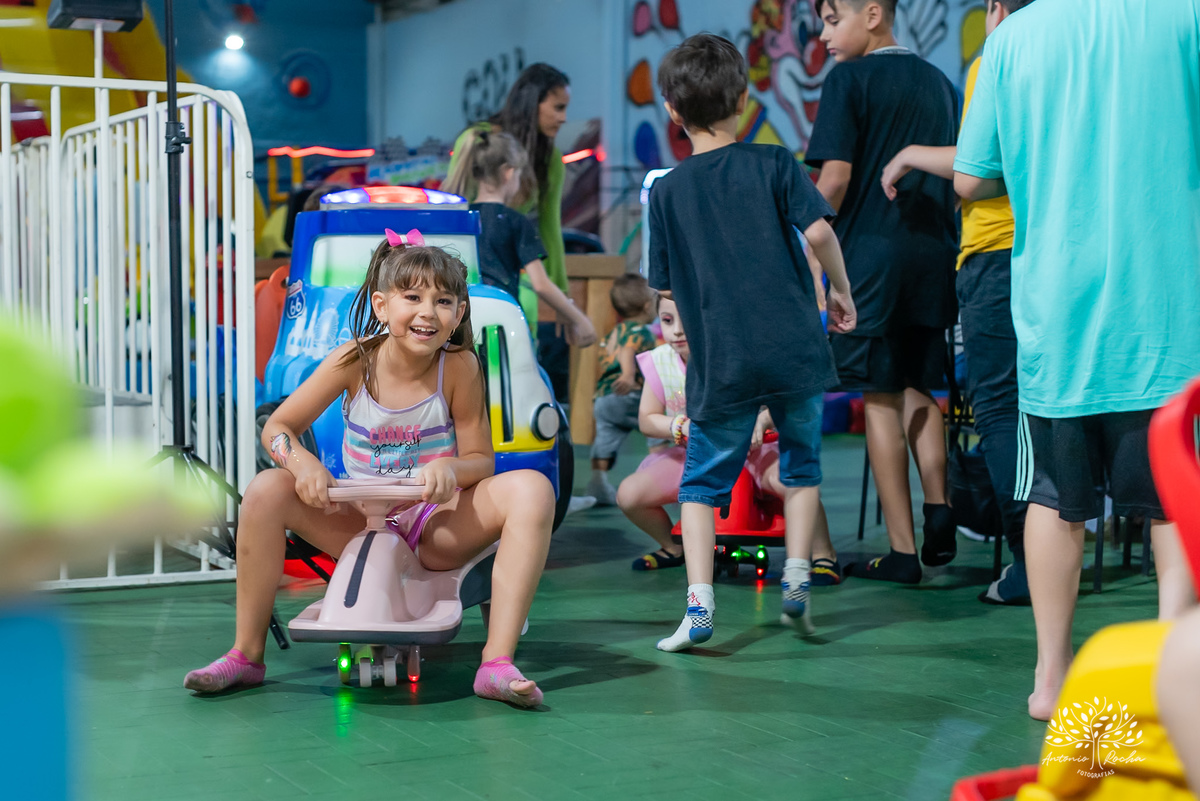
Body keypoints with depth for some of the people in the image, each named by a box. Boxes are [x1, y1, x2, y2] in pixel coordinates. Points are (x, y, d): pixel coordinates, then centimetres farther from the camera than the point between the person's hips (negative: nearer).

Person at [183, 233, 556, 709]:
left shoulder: (459, 366, -11)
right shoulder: (355, 360, -9)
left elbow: (481, 458, -6)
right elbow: (277, 427, -2)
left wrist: (451, 468, -30)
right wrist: (301, 462, -25)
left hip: (439, 530, -1)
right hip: (361, 524, 1)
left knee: (532, 488, -27)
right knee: (268, 490, -22)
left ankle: (497, 663, -32)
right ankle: (246, 655, -8)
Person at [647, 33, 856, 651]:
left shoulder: (667, 191, 3)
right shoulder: (773, 164, 0)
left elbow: (663, 285, 5)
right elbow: (818, 231, -11)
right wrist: (841, 290, 5)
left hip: (721, 365, 0)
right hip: (795, 350, 0)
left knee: (702, 481, 11)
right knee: (800, 461, 22)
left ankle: (699, 604, 0)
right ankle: (796, 578, 16)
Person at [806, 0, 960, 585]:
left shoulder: (849, 79, -5)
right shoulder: (937, 81, 14)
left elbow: (835, 177, -12)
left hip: (873, 251, -6)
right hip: (936, 252, 6)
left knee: (881, 398, -1)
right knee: (918, 388, 18)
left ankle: (902, 552, 0)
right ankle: (939, 513, 4)